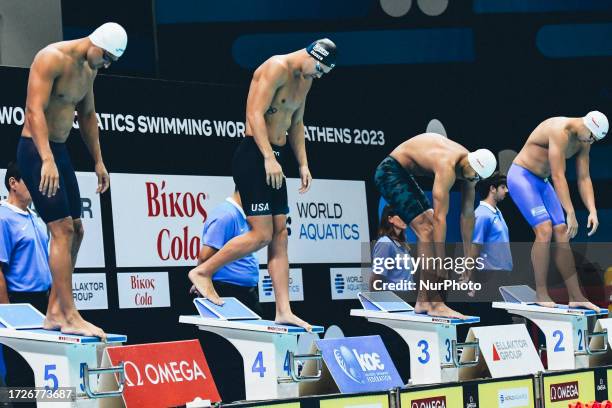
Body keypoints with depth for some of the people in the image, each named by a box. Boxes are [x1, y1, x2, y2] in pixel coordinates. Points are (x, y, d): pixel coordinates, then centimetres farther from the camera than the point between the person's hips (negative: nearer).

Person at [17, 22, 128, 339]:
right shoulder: (52, 58, -18)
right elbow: (35, 110, -27)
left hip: (59, 150, 10)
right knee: (62, 229, -14)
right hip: (37, 150, -10)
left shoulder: (89, 70, 10)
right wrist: (47, 160, -36)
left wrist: (98, 160, 23)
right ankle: (70, 317, -15)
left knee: (75, 229, 9)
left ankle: (54, 313, 13)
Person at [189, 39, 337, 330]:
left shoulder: (305, 80, 15)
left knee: (279, 235, 4)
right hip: (254, 156, -10)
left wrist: (303, 164, 17)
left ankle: (283, 311, 2)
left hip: (274, 158, 10)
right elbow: (255, 113, -22)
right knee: (261, 235, -12)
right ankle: (203, 272, 2)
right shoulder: (276, 68, -14)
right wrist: (269, 158, -27)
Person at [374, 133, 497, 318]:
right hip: (390, 172, -10)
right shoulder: (448, 166, -32)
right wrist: (440, 263, -31)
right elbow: (440, 217, -32)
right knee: (426, 230, -16)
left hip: (403, 174, 10)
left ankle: (422, 301, 8)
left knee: (429, 229, 6)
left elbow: (467, 214, 3)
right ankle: (435, 304, -17)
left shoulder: (472, 166, -4)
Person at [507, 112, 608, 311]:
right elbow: (558, 176, -30)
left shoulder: (583, 141, 1)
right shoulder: (560, 131, -27)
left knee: (562, 235, 1)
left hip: (542, 182, 9)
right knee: (544, 230, -22)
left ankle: (575, 296, 3)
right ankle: (541, 294, -16)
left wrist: (593, 211, -9)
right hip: (521, 176, -9)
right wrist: (571, 214, -31)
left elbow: (584, 178, 4)